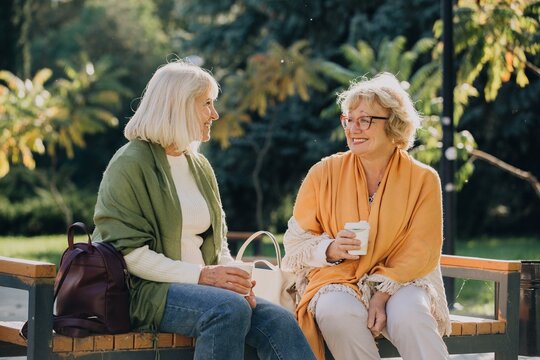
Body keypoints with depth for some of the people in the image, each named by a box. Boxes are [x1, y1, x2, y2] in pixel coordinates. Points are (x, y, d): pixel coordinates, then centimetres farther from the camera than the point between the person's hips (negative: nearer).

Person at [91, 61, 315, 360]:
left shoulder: (200, 167, 20)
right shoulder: (130, 164, -4)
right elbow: (127, 251, -13)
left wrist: (231, 275, -3)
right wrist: (200, 275, -20)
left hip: (199, 287, 7)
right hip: (146, 291, -6)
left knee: (280, 323, -20)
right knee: (229, 308, -35)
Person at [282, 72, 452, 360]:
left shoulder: (423, 179, 2)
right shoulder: (324, 174, 4)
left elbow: (421, 252, -4)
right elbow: (295, 244, 5)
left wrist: (383, 294, -19)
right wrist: (330, 249, -17)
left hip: (399, 282, 0)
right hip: (338, 281, 1)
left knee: (408, 314, -36)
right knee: (338, 311, -35)